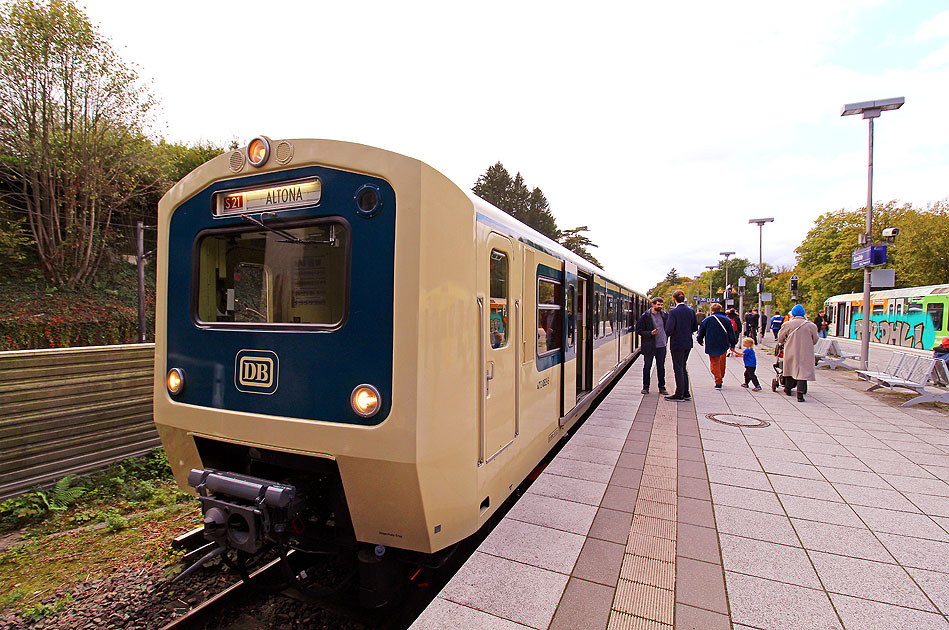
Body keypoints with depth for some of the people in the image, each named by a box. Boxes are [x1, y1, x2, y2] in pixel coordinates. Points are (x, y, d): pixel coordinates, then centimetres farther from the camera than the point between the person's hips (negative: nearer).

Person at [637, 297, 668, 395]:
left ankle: (662, 387, 20)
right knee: (647, 366, 4)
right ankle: (645, 387, 16)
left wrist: (665, 339, 9)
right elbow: (639, 330, -5)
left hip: (661, 346, 3)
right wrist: (650, 333, -18)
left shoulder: (665, 315, 5)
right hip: (649, 346, -3)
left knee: (661, 367, 9)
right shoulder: (646, 316, -6)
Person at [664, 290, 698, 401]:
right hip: (688, 343, 7)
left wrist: (668, 335, -1)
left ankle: (679, 394, 7)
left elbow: (669, 329, -21)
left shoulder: (673, 312, -16)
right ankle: (686, 393, 22)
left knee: (678, 368, 1)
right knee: (682, 367, 17)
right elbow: (695, 328, 9)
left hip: (677, 343, -6)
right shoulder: (691, 311, 3)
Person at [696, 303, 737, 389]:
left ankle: (718, 382, -7)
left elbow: (701, 332, 4)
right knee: (722, 364, 17)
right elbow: (732, 334, 4)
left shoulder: (708, 320, -4)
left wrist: (700, 341, 20)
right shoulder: (727, 320, 2)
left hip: (712, 346, -2)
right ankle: (720, 379, 27)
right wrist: (733, 344, 13)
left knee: (714, 363, 3)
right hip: (723, 346, 2)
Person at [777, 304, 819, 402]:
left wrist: (783, 342, 26)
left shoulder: (788, 324, -5)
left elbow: (780, 338, 4)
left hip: (791, 351, 1)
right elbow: (815, 340, 10)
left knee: (790, 368, 18)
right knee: (803, 371, -3)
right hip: (805, 353, -1)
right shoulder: (811, 325, -1)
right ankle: (800, 394, -13)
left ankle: (788, 388, 33)